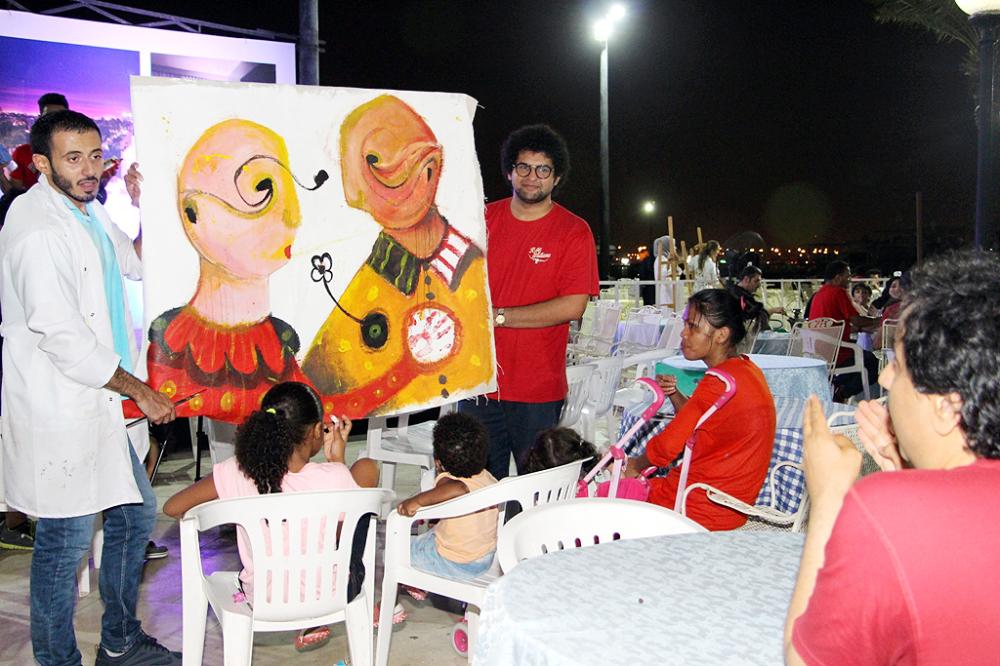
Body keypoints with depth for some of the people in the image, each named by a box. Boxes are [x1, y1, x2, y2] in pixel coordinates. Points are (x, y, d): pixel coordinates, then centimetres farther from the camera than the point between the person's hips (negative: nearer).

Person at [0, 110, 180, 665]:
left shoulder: (88, 211, 10)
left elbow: (139, 264, 25)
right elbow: (62, 336, -23)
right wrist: (141, 391, -15)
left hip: (98, 402, 10)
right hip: (57, 409, -10)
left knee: (135, 514, 17)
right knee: (66, 540, 1)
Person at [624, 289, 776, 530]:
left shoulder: (719, 384, -25)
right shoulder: (746, 369, 8)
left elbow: (666, 447, -19)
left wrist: (635, 465, 1)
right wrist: (674, 394, -2)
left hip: (703, 508, -10)